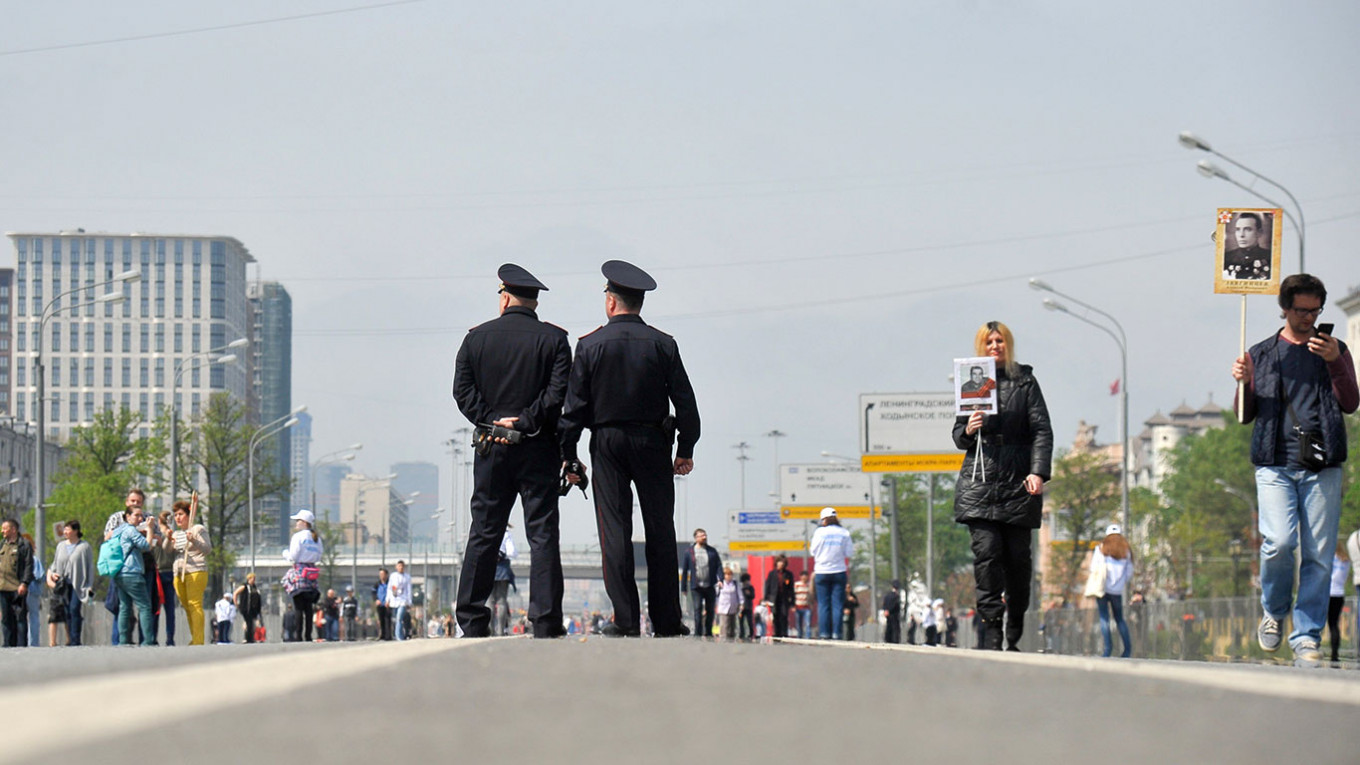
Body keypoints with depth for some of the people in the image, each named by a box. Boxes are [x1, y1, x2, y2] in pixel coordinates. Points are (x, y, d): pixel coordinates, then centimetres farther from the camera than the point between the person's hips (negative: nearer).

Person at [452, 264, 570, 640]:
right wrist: (525, 423, -9)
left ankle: (471, 619, 5)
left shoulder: (477, 338, 5)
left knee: (484, 535, 6)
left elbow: (463, 390, -1)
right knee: (543, 535, -1)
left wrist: (492, 421, -5)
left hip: (491, 450, 2)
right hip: (538, 448, -2)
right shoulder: (553, 339, -1)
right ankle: (546, 620, -6)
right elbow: (559, 394, -10)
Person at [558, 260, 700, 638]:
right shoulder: (663, 344, 0)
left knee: (614, 529, 0)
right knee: (660, 530, 5)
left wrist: (568, 455, 3)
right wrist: (686, 449, 10)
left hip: (608, 444, -1)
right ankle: (666, 620, 6)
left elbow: (575, 405, -3)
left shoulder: (590, 345, -3)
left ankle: (626, 619, -5)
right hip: (652, 443, 1)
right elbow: (685, 400, 1)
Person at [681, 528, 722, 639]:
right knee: (697, 609, -11)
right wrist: (683, 587, 4)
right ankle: (697, 633, -12)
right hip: (697, 587, -2)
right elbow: (684, 570, 7)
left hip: (710, 586, 2)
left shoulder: (712, 551, 10)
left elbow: (719, 566, 7)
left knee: (710, 610, 8)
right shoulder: (689, 552, 5)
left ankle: (708, 633, 19)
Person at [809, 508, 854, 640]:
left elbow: (813, 551, 2)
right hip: (839, 572, 1)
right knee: (837, 603, 2)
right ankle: (836, 633, -4)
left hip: (822, 572, -1)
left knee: (823, 604, 4)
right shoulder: (844, 533, 1)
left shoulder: (819, 532, -4)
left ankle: (824, 633, -1)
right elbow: (849, 554, 1)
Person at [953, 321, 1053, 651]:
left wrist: (1038, 472, -11)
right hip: (980, 480, 1)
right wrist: (968, 430, -8)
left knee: (1018, 556, 0)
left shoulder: (1025, 381, 8)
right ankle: (991, 628, -12)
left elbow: (1042, 430, 2)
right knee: (986, 551, -12)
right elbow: (958, 436, 17)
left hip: (1018, 482, -1)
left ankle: (1014, 635, 12)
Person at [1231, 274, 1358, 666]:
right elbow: (1246, 414, 15)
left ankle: (1306, 638, 2)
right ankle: (1273, 612, 8)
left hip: (1322, 466, 1)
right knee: (1279, 542, -18)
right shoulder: (1262, 354, 16)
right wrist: (1244, 383, -5)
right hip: (1276, 463, -1)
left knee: (1318, 554, -4)